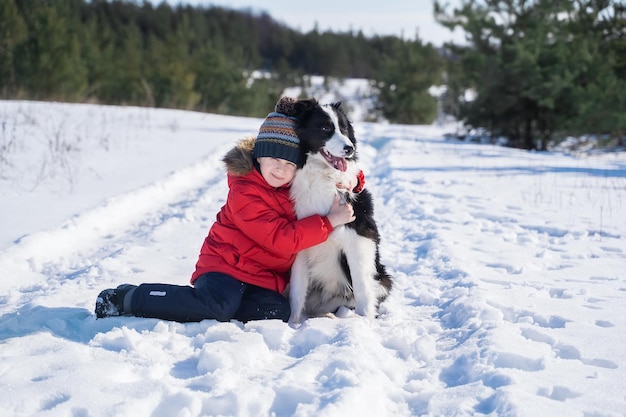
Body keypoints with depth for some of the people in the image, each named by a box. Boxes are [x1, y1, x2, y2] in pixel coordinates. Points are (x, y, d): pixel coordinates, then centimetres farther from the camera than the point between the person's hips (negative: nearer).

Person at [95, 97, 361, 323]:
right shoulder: (244, 193, -18)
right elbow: (282, 239, -24)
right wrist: (329, 221, -24)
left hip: (266, 278, 6)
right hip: (228, 265, -6)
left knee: (276, 312, -25)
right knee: (217, 306, -34)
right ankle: (127, 298, -16)